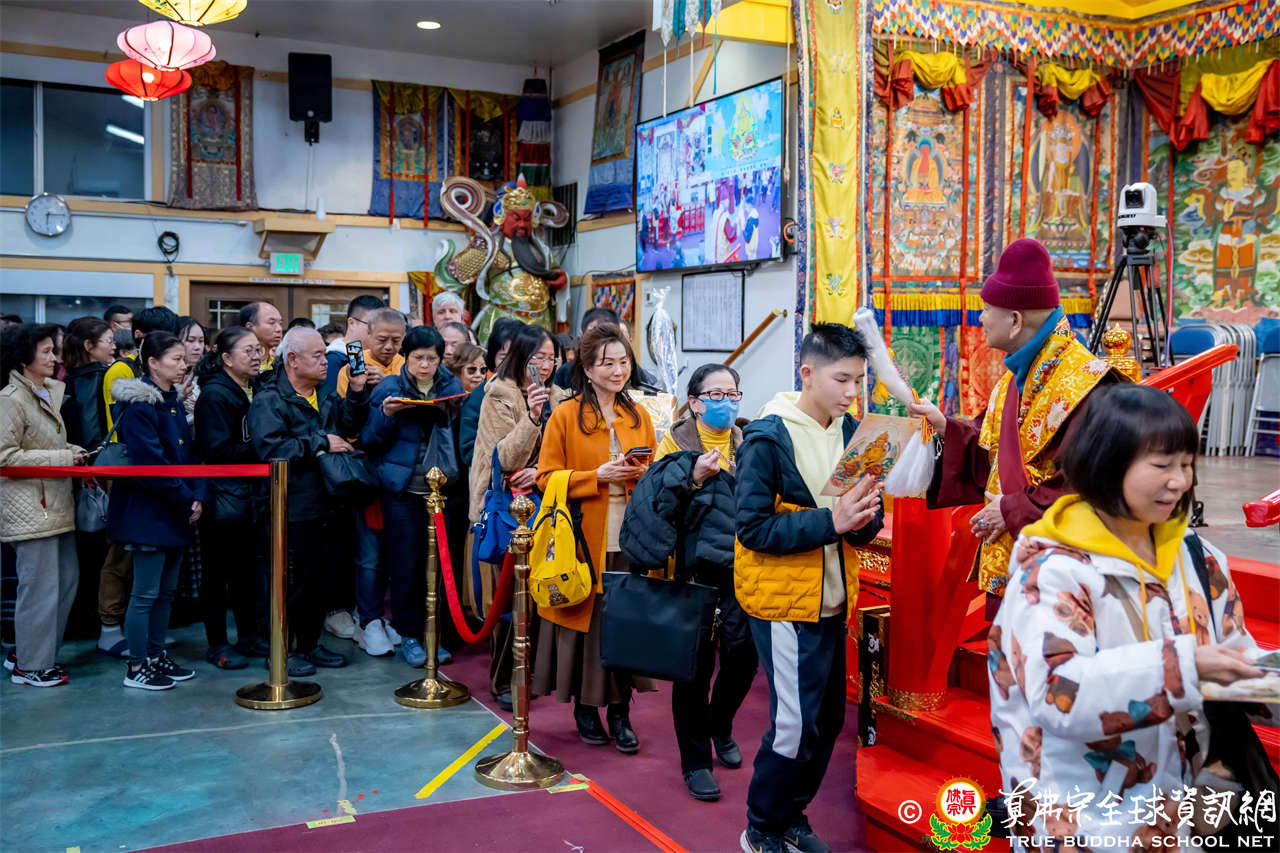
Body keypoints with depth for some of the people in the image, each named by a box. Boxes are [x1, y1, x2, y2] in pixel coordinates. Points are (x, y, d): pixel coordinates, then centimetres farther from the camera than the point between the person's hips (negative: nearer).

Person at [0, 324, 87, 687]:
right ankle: (30, 666, 10)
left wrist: (73, 452, 6)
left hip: (56, 503, 9)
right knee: (40, 585, -3)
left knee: (67, 579, 12)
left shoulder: (52, 392, 13)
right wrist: (62, 458, -18)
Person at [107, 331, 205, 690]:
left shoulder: (174, 402, 12)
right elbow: (150, 464, -20)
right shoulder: (140, 406, -15)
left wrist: (197, 496, -2)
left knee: (166, 590, 15)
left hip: (176, 514, 9)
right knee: (146, 593, -1)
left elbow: (188, 454, 12)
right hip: (148, 513, -8)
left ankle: (156, 655, 26)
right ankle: (136, 668, 10)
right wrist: (186, 500, -14)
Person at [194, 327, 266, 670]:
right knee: (218, 572, 3)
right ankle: (217, 644, 13)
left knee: (249, 568, 14)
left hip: (252, 494, 8)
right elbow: (218, 451, -19)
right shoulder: (214, 394, -13)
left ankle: (249, 636, 25)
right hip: (223, 496, -8)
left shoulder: (257, 389, 12)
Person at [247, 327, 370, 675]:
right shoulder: (269, 400, -11)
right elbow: (271, 449, -24)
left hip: (324, 505, 8)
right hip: (293, 508, -8)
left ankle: (310, 644, 29)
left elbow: (349, 426, 13)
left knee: (321, 578, 15)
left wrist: (356, 391, 1)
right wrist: (321, 444, -18)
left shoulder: (325, 396, 16)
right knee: (293, 581, -1)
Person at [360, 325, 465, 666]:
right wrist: (386, 415, -17)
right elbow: (369, 440, 0)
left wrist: (450, 411, -7)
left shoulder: (452, 388, 8)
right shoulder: (389, 388, 1)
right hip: (403, 489, -2)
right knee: (405, 564, 1)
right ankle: (408, 635, 13)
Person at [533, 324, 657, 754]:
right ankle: (585, 707, 20)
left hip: (628, 540, 3)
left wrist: (642, 474, -5)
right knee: (586, 620, 1)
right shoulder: (565, 416, -2)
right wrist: (598, 476, -15)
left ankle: (620, 711, 16)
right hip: (584, 539, -3)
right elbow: (547, 477, -4)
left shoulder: (639, 416, 11)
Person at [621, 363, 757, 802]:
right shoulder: (677, 444, 0)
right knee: (696, 662, 0)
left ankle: (719, 725, 35)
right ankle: (695, 761, 15)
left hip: (739, 567, 4)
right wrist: (691, 477, -19)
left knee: (743, 651, 4)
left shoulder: (746, 444, 11)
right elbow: (656, 505, -7)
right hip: (694, 569, -4)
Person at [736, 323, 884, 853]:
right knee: (795, 724, -3)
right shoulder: (768, 437, -14)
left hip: (830, 600, 7)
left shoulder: (850, 432, 5)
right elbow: (754, 529, -20)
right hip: (783, 602, -7)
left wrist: (862, 519, -15)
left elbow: (862, 528, 9)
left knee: (828, 718, 13)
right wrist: (829, 521, -26)